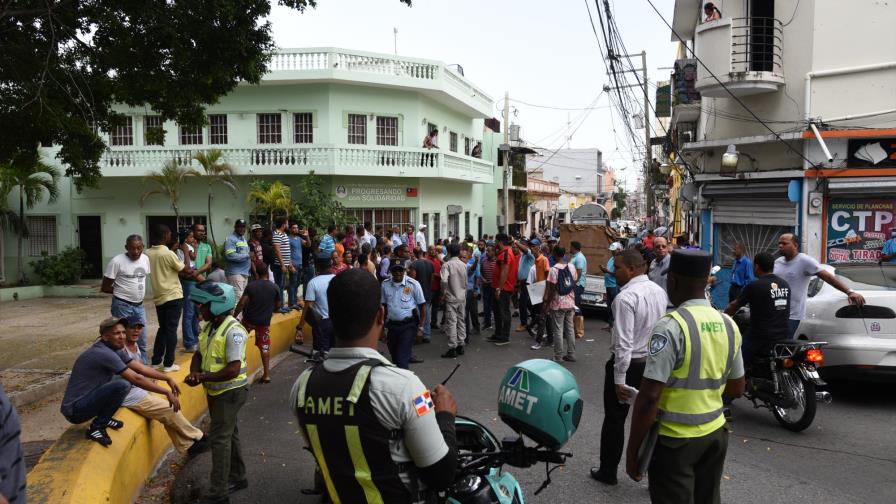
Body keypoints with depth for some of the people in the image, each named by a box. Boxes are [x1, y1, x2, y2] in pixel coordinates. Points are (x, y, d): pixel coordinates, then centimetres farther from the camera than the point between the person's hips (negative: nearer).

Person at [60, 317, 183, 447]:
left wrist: (167, 378, 5)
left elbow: (142, 368, 11)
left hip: (86, 402, 10)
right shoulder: (103, 353, -23)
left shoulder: (113, 350, 6)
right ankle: (96, 427, -11)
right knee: (122, 385, -28)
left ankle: (103, 419, 11)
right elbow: (136, 379, -24)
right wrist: (167, 392, -21)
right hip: (75, 410, -10)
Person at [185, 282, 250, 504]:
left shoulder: (233, 331, -24)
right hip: (215, 391, 9)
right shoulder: (208, 327, 3)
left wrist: (203, 377, -21)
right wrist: (194, 372, -11)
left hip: (230, 392, -8)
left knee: (219, 438, -5)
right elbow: (199, 354, 10)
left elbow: (233, 370, -27)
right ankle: (238, 477, 35)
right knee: (228, 434, 19)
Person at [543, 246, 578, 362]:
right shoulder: (571, 267, 3)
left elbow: (552, 289, -16)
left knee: (558, 331, 0)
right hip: (570, 303, 6)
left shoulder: (554, 269, -15)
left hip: (558, 304, -6)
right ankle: (571, 354, 19)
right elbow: (574, 284, 8)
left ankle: (558, 357, 4)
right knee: (570, 329, 13)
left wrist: (547, 303, -8)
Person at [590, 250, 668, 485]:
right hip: (654, 363, 7)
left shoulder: (626, 297, -22)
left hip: (629, 363, -7)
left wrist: (619, 379, -19)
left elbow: (623, 343, -24)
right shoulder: (660, 292, 3)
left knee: (615, 419, 10)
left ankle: (608, 472, 26)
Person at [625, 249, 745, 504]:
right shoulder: (728, 324, 2)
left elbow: (649, 396, -22)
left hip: (675, 439, -6)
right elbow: (736, 388, 12)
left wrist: (632, 450, -14)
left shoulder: (671, 326, -20)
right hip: (715, 433, 6)